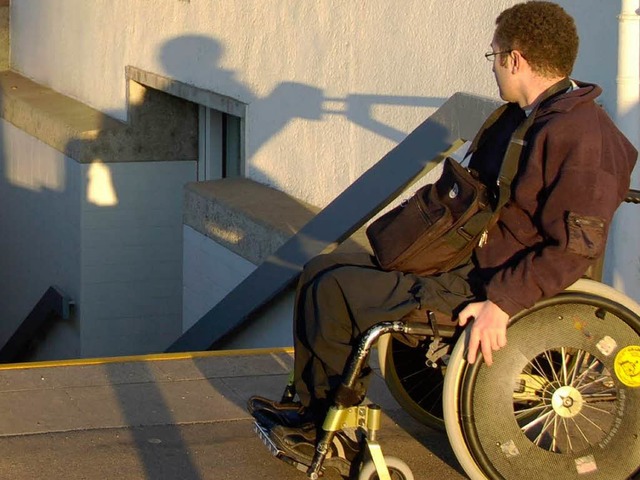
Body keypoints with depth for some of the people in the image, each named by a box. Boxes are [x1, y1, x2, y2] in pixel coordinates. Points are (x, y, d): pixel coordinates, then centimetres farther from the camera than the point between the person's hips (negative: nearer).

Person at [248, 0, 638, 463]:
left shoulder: (582, 138, -21)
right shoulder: (523, 117, 12)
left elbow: (575, 247, -25)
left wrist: (502, 302, -28)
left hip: (477, 285, -10)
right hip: (459, 258, 10)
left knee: (333, 292, -16)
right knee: (321, 271, 5)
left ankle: (334, 418, 6)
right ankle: (315, 409, 12)